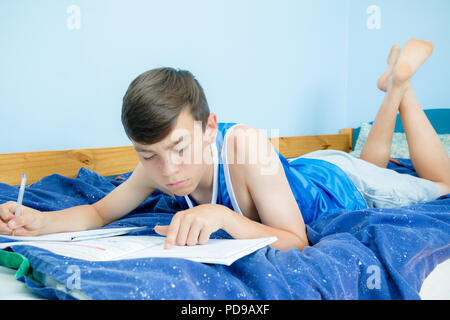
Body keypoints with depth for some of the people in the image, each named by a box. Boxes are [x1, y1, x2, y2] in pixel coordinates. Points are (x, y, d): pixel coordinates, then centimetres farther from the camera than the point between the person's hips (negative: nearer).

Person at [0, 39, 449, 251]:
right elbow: (99, 213, -17)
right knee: (372, 161, 38)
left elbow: (297, 242, -41)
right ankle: (391, 89, 46)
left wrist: (225, 216, -58)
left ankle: (400, 84, 32)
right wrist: (40, 221, -37)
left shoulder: (244, 145, -47)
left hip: (339, 183, -4)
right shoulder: (160, 163, -30)